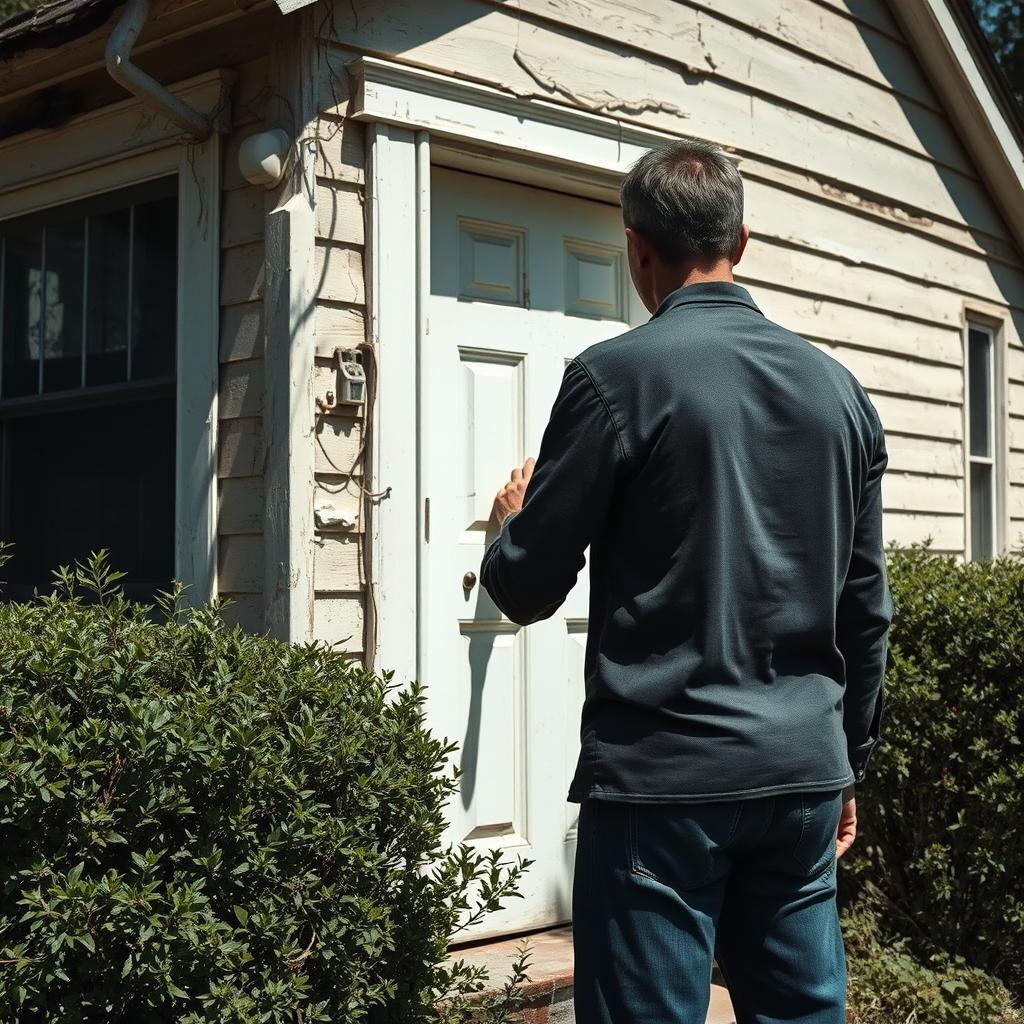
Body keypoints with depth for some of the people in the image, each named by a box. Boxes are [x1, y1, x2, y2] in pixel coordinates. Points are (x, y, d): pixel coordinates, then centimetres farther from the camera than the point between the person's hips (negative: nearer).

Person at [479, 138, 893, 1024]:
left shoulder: (617, 376, -8)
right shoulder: (838, 388, 7)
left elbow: (525, 589, -4)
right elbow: (866, 609, 12)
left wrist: (515, 521, 18)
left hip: (663, 780, -5)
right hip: (806, 778, 6)